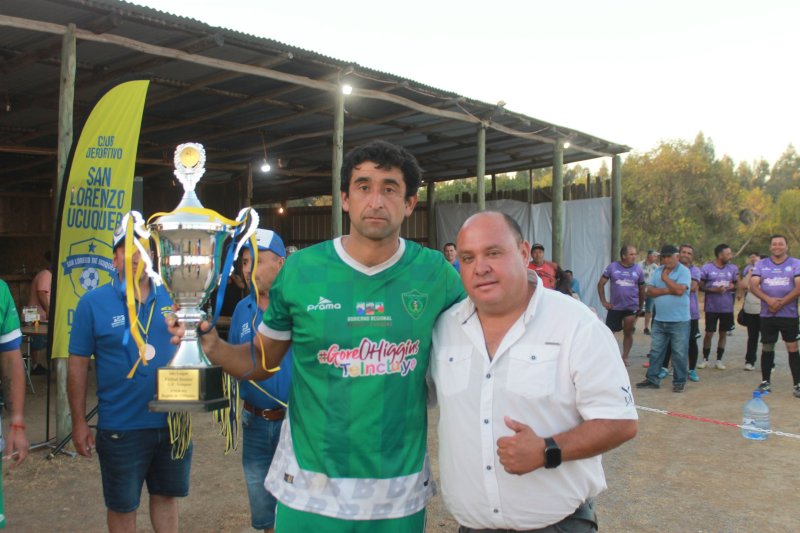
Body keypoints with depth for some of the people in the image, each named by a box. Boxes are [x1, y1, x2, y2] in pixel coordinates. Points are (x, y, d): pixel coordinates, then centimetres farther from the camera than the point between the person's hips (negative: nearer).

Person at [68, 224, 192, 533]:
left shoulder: (172, 298, 0)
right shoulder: (93, 303, -8)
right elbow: (78, 365, -5)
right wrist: (79, 423, -6)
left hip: (173, 422, 3)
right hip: (121, 427, -2)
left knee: (166, 496, 20)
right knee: (122, 506, 14)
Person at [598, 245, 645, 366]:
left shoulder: (638, 269, 2)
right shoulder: (612, 267, -3)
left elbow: (641, 289, 10)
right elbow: (601, 284, 2)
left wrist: (640, 307, 12)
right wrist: (603, 301, -3)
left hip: (631, 307, 1)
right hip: (615, 307, -1)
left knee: (628, 333, 5)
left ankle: (625, 357, 19)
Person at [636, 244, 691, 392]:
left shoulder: (684, 271, -6)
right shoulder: (658, 271, 10)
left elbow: (680, 290, -20)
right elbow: (650, 291, 1)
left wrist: (665, 278, -9)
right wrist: (667, 290, -12)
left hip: (679, 321, -5)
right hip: (659, 319, 5)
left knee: (679, 352, 2)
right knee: (656, 351, 9)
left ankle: (679, 381, 12)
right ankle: (652, 379, 17)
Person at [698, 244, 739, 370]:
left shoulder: (733, 268, 4)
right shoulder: (707, 268, -7)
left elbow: (737, 286, 13)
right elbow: (701, 286, -4)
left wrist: (733, 287, -10)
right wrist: (714, 290, -19)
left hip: (727, 307, 3)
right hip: (711, 307, -3)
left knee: (723, 333, 9)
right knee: (709, 333, 2)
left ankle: (719, 360, 19)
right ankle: (705, 359, 15)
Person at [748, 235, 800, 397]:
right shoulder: (761, 264, 8)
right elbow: (753, 286, -2)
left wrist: (781, 303, -16)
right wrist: (769, 300, -17)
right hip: (767, 315, 2)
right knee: (767, 348, 9)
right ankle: (765, 381, 19)